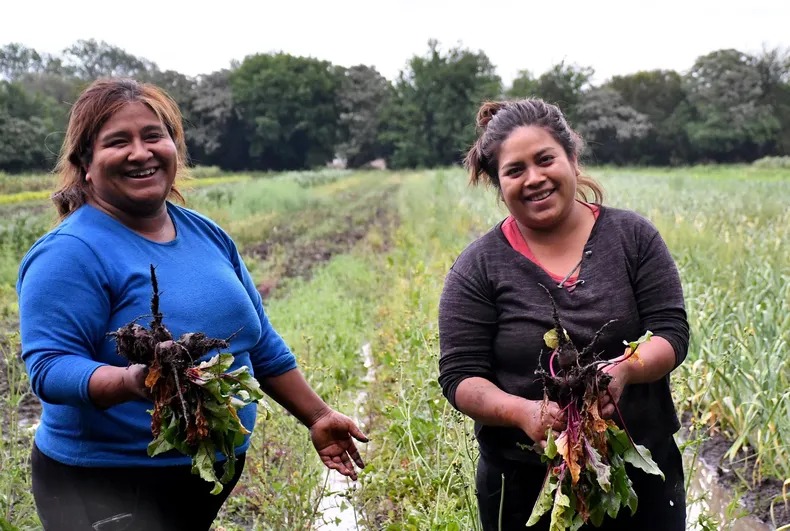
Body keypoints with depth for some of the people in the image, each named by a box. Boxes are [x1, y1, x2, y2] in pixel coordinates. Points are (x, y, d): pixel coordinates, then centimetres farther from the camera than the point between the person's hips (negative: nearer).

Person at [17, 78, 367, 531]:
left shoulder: (208, 236, 5)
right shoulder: (70, 254, -16)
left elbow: (261, 344, 12)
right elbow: (50, 367, -21)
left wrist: (317, 416, 14)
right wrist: (132, 381, -39)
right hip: (109, 491, -6)